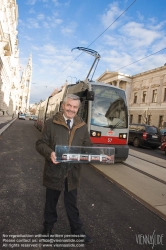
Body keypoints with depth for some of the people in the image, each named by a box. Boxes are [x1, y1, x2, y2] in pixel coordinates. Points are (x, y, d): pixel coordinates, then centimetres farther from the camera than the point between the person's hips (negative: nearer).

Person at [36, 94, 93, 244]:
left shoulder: (82, 126, 1)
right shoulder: (51, 123, -8)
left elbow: (88, 146, 5)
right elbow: (40, 144, -6)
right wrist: (50, 153, -26)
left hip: (72, 173, 2)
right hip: (54, 171, -1)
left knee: (72, 204, 20)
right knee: (51, 202, 21)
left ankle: (77, 231, 41)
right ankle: (48, 227, 47)